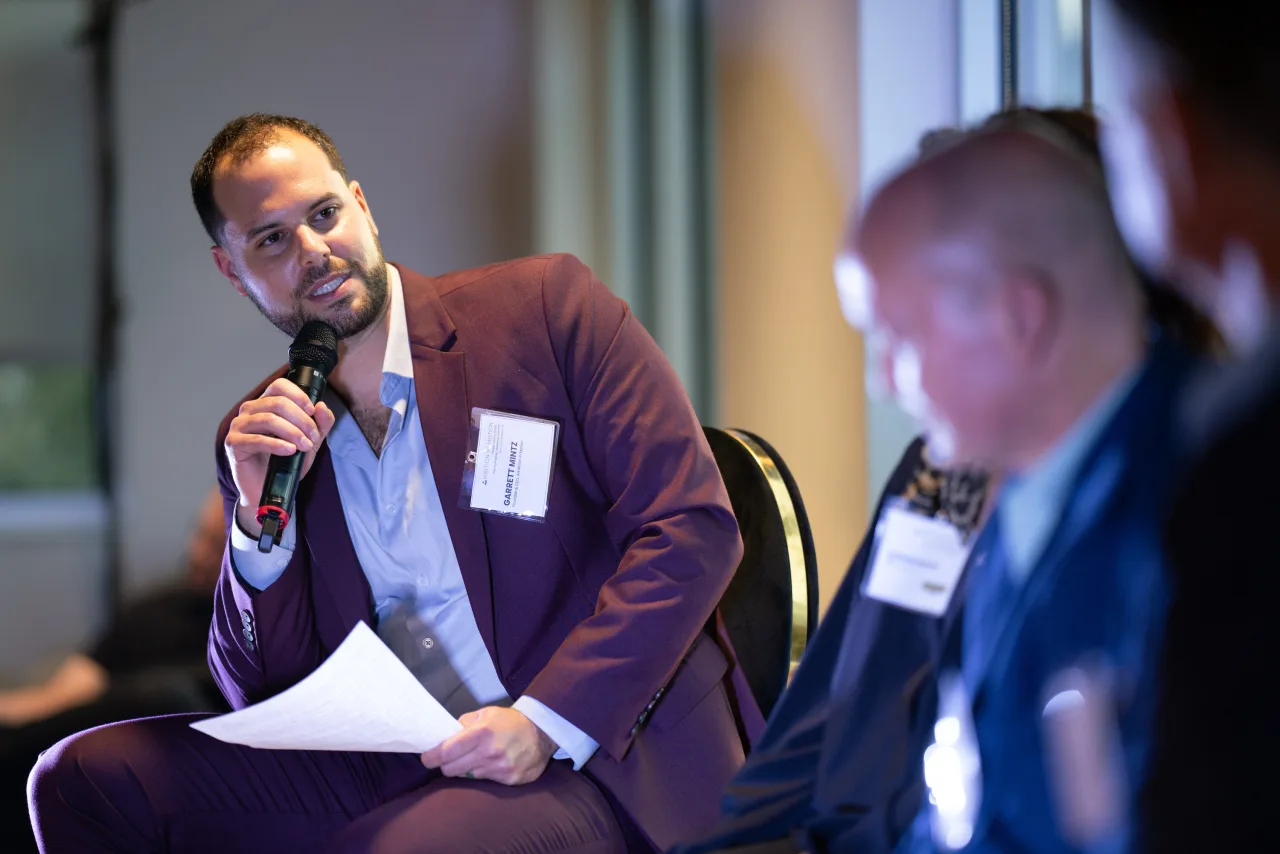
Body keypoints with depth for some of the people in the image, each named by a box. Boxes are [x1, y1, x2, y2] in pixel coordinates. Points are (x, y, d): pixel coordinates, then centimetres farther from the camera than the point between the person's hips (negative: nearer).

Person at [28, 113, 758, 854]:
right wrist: (260, 518, -6)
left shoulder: (548, 305, -2)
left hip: (611, 757, -5)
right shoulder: (261, 436, 12)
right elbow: (266, 692, 11)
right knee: (86, 777, -8)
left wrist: (544, 723, -18)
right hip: (403, 772, 6)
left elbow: (694, 528, -9)